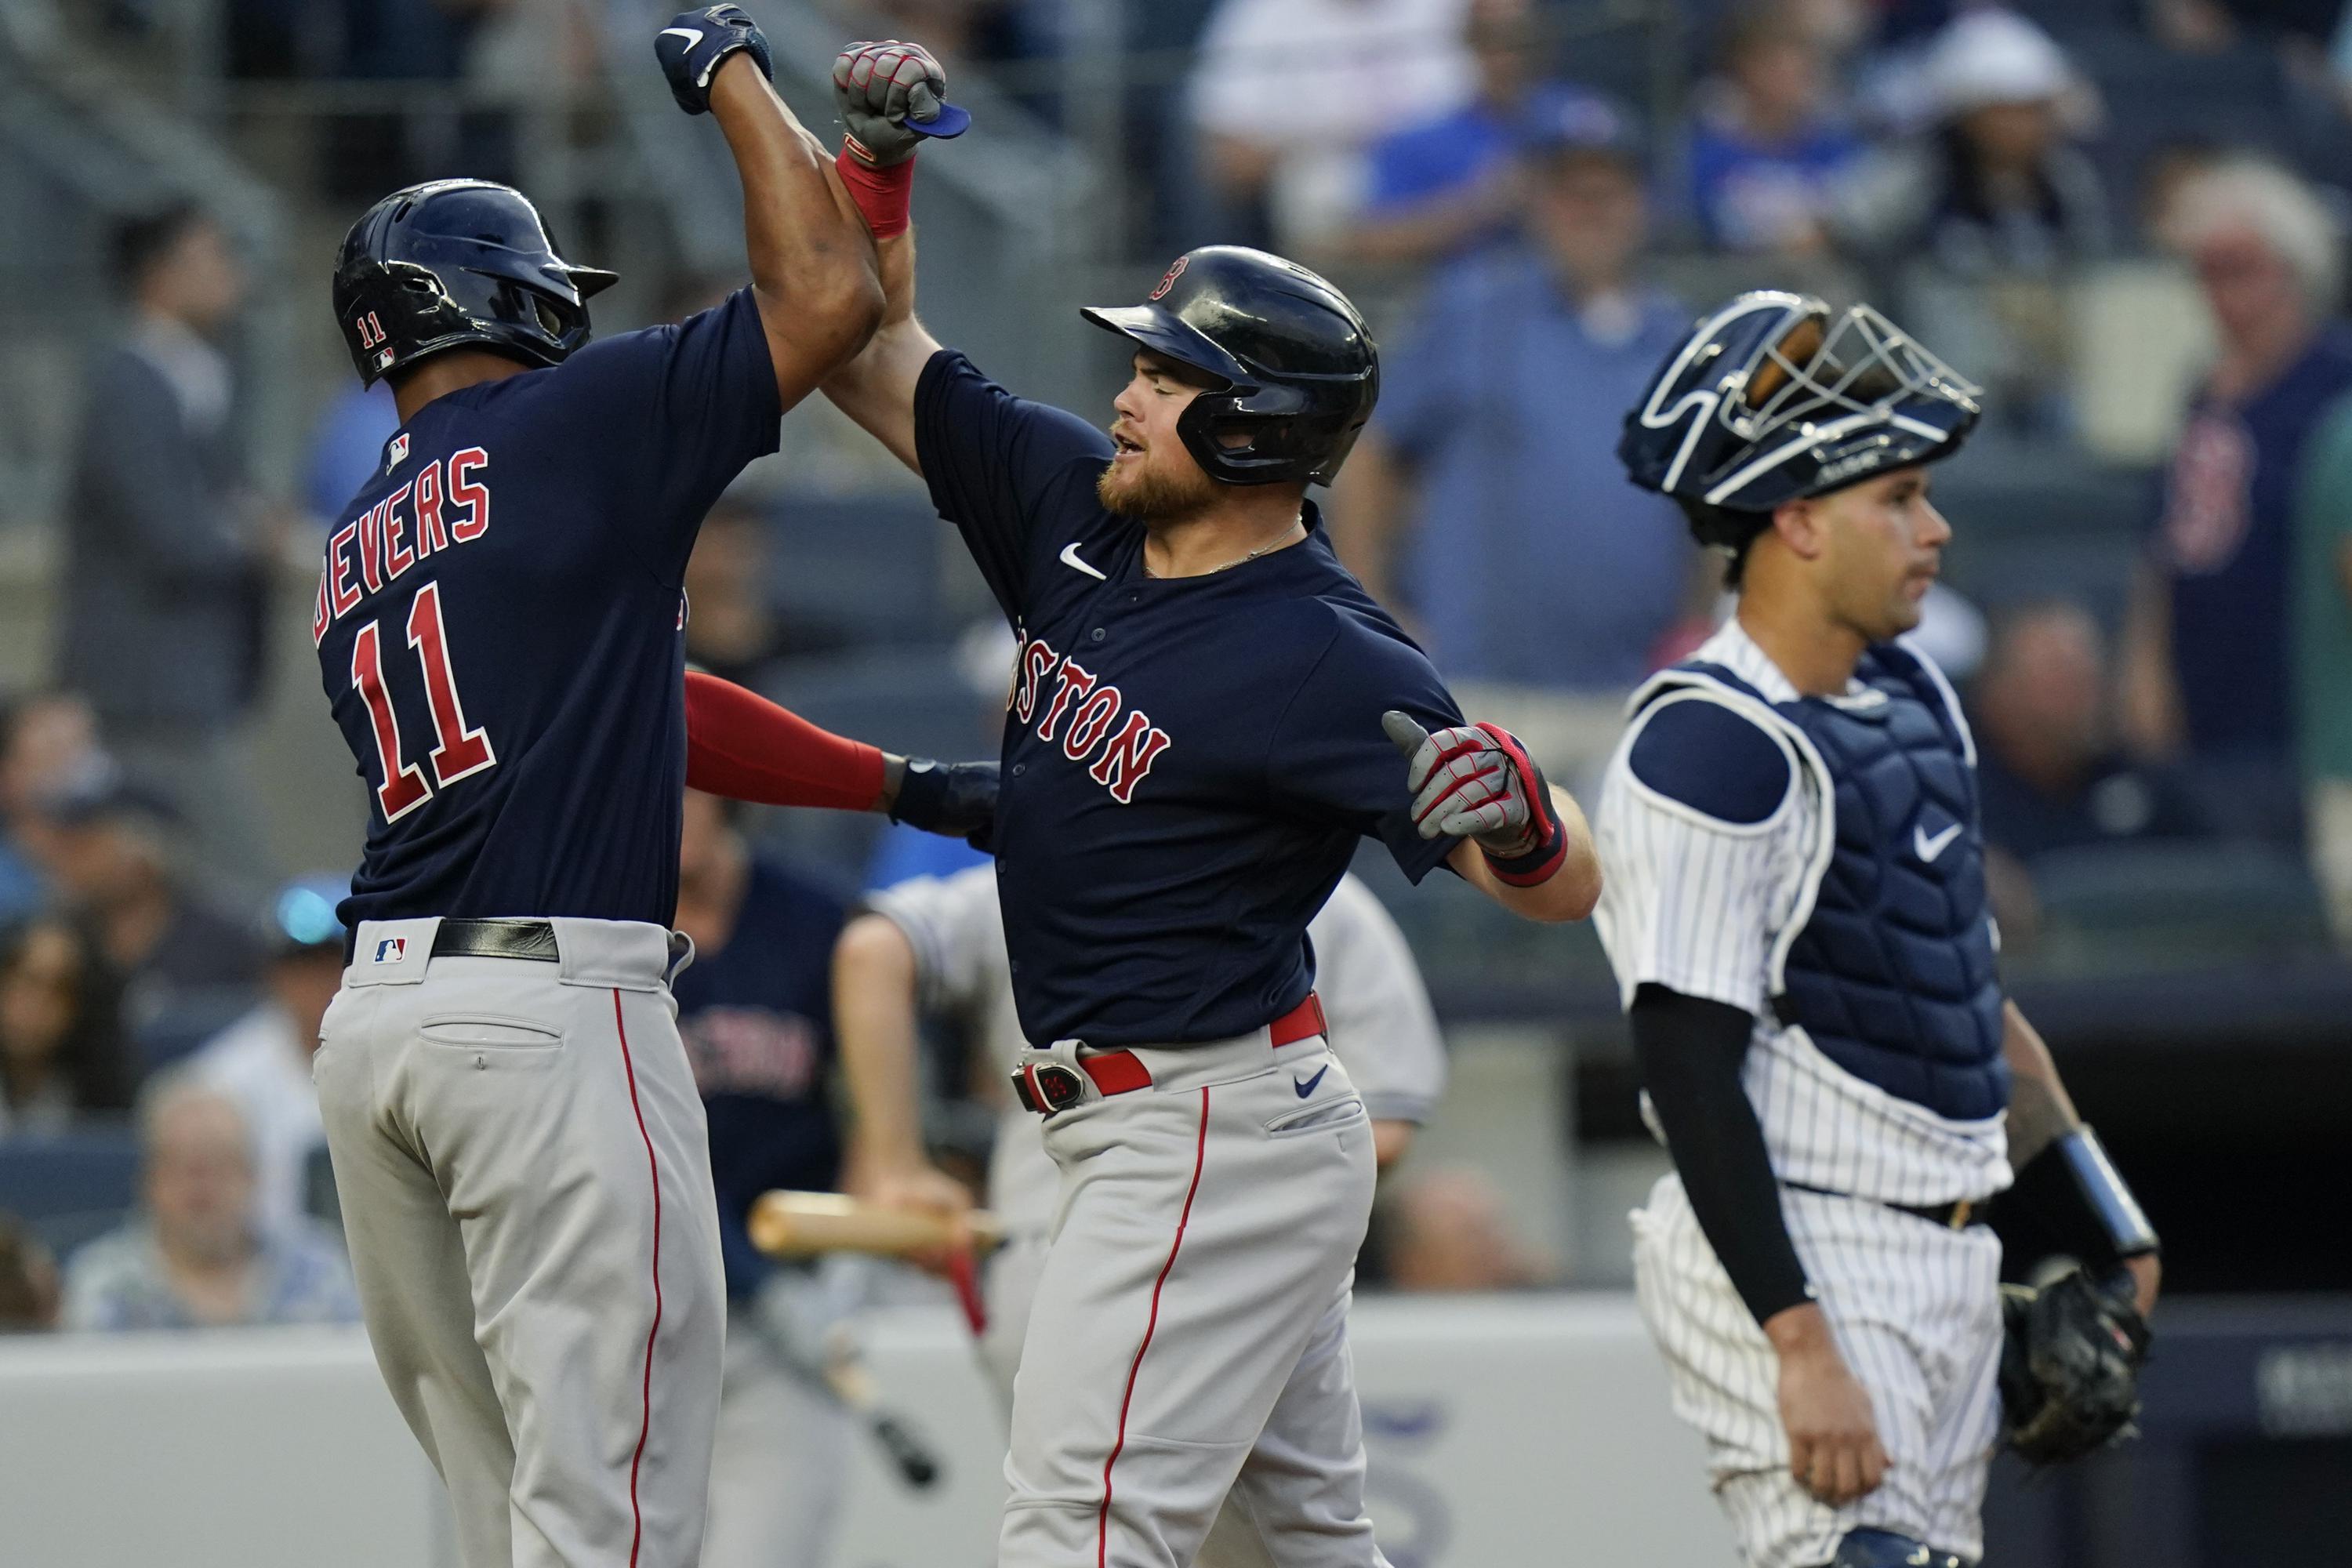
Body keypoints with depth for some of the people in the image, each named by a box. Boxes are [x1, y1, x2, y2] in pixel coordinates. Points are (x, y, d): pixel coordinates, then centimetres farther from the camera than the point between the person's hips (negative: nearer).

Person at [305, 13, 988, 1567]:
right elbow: (829, 292, -1)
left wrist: (902, 786, 26)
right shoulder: (574, 423, -2)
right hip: (553, 1016, -8)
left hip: (376, 1017, 8)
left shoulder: (353, 556, 22)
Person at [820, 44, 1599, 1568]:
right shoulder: (1079, 504, 4)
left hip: (1209, 1137, -9)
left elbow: (1565, 887, -20)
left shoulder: (1327, 663, -19)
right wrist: (879, 163, 0)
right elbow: (876, 358, 14)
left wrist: (1513, 808, -42)